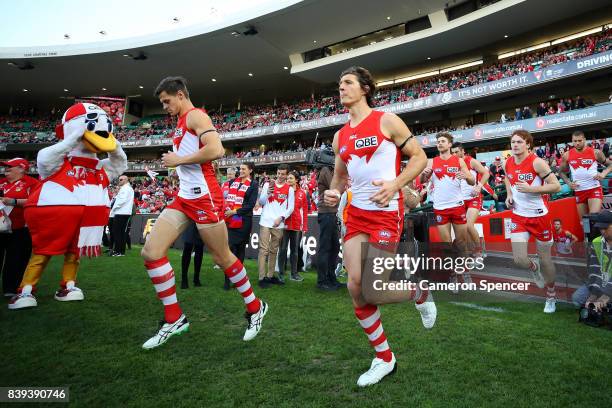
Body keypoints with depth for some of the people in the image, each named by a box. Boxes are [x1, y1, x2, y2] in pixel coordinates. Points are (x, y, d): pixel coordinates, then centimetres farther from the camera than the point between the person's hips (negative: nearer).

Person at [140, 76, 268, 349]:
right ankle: (174, 319, 9)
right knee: (151, 252, -2)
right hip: (184, 198, 9)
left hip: (204, 197, -9)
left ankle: (255, 308, 23)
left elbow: (216, 150, -24)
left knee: (222, 258, 1)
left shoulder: (195, 115, -6)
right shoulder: (181, 124, 22)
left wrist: (179, 160, -14)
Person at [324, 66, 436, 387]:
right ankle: (384, 358, 19)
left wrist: (395, 184, -18)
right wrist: (333, 192, 0)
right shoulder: (340, 136, 14)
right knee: (356, 285, -1)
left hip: (386, 212, -6)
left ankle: (421, 293, 26)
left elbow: (420, 157, -2)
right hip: (356, 213, 6)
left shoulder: (386, 120, -2)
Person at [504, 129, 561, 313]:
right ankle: (534, 267, 31)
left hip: (539, 216, -3)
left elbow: (556, 186, -16)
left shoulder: (537, 162, -15)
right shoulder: (507, 164, -1)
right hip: (518, 216, 3)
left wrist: (530, 189, -26)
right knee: (519, 259, -7)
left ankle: (551, 296, 33)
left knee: (545, 259, 10)